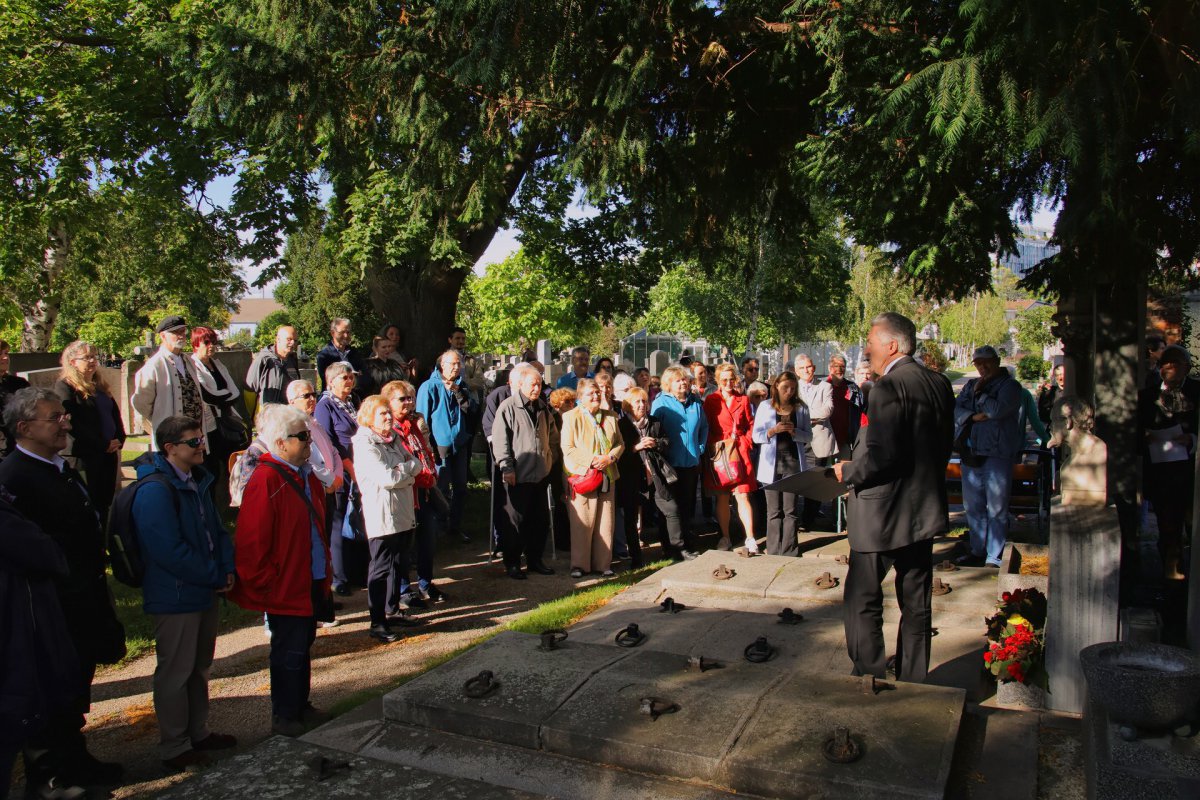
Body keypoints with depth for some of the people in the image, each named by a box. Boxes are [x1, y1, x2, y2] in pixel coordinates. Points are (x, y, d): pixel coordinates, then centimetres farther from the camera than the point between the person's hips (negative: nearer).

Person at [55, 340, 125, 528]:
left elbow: (115, 413, 20)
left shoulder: (100, 386, 17)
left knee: (106, 502, 8)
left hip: (109, 452, 7)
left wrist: (119, 439, 3)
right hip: (86, 455, -7)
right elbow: (72, 424, -15)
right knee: (92, 505, -4)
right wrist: (103, 445, -14)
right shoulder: (64, 386, -6)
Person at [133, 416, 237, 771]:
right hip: (174, 597, -9)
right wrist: (215, 577, -17)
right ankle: (174, 747, 19)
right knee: (175, 672, 5)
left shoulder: (197, 481, 9)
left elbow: (217, 529, 15)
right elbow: (170, 550, -24)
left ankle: (198, 732, 34)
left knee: (200, 666, 19)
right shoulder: (154, 490, -20)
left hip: (204, 593, 9)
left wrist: (227, 569, -1)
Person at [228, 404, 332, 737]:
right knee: (289, 650, 3)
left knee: (303, 644, 19)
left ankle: (301, 704, 34)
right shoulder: (266, 481, -20)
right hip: (285, 586, -9)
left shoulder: (305, 475, 8)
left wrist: (325, 566, 17)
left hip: (312, 581, 9)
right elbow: (252, 541, -21)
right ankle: (284, 715, 19)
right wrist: (267, 582, -16)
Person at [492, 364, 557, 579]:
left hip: (541, 473, 7)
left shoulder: (542, 407, 12)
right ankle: (512, 562, 14)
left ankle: (534, 559, 25)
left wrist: (550, 456, 13)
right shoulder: (508, 408, -10)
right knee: (515, 521, 2)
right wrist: (507, 468, -16)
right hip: (518, 475, -7)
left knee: (540, 519, 13)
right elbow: (500, 441, -13)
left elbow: (553, 435, 23)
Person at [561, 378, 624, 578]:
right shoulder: (571, 417, -3)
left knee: (605, 522, 6)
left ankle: (603, 563, 16)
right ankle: (579, 564, 8)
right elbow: (567, 448, -8)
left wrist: (609, 457, -6)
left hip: (607, 477, 5)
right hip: (582, 477, -5)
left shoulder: (610, 417, 13)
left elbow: (620, 443, 14)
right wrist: (591, 461, -16)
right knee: (582, 524, -2)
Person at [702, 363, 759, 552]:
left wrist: (744, 443, -2)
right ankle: (725, 537, 15)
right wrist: (715, 446, -8)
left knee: (742, 496, -5)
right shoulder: (711, 400, 4)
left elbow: (751, 426, 11)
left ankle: (750, 538, -1)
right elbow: (706, 428, 3)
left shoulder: (743, 400, 9)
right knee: (722, 497, 5)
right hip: (718, 454, 0)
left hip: (739, 452, 1)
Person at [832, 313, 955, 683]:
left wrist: (849, 472, -9)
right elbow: (943, 446, 12)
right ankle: (913, 679, 25)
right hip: (924, 509, 8)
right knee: (916, 602, 15)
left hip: (884, 512, -8)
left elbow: (882, 454, -25)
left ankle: (870, 674, 10)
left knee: (863, 597, 6)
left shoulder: (889, 386, -19)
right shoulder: (939, 384, 7)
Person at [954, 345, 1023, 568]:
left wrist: (979, 393, -5)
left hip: (998, 454, -6)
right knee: (973, 507, 12)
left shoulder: (1010, 385, -2)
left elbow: (998, 409, -18)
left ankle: (994, 557, 4)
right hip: (972, 453, 6)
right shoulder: (971, 385, 17)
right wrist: (974, 416, -11)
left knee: (996, 509, -3)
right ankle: (978, 551, 23)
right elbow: (955, 409, 6)